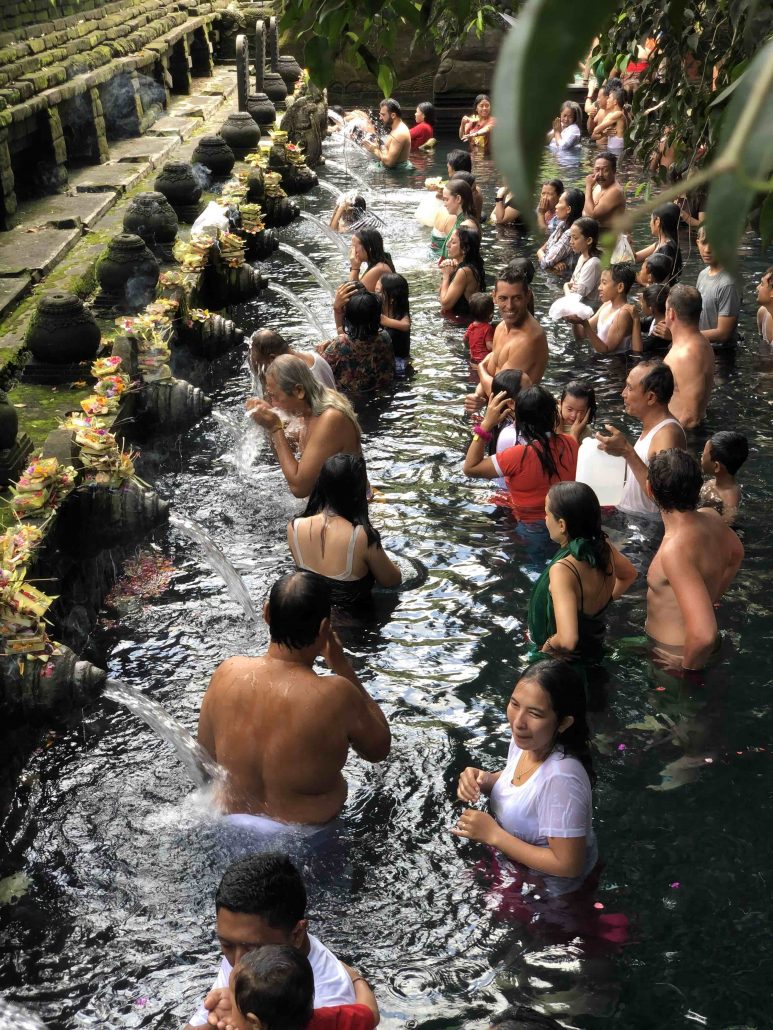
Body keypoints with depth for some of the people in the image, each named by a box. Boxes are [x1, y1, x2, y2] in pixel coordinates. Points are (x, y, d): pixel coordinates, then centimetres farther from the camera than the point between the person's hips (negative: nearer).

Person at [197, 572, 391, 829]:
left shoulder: (227, 673, -18)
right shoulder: (336, 696, -30)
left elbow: (206, 753, -3)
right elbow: (379, 749, -10)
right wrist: (342, 665, -13)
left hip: (234, 815, 3)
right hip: (307, 827, -3)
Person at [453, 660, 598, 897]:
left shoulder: (560, 778, -36)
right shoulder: (524, 740, -11)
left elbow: (568, 865, -29)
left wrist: (492, 834, -26)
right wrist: (483, 780, -12)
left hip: (545, 887, -7)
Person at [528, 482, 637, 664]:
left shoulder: (563, 569, -35)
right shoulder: (603, 547, -12)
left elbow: (567, 640, -44)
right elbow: (629, 575, 11)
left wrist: (547, 646, -23)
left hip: (566, 660, -7)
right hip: (594, 648, 7)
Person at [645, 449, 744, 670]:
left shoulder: (675, 550, -35)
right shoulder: (711, 517, -9)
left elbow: (703, 634, -41)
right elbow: (736, 554, 15)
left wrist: (687, 670, -23)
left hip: (674, 657, -8)